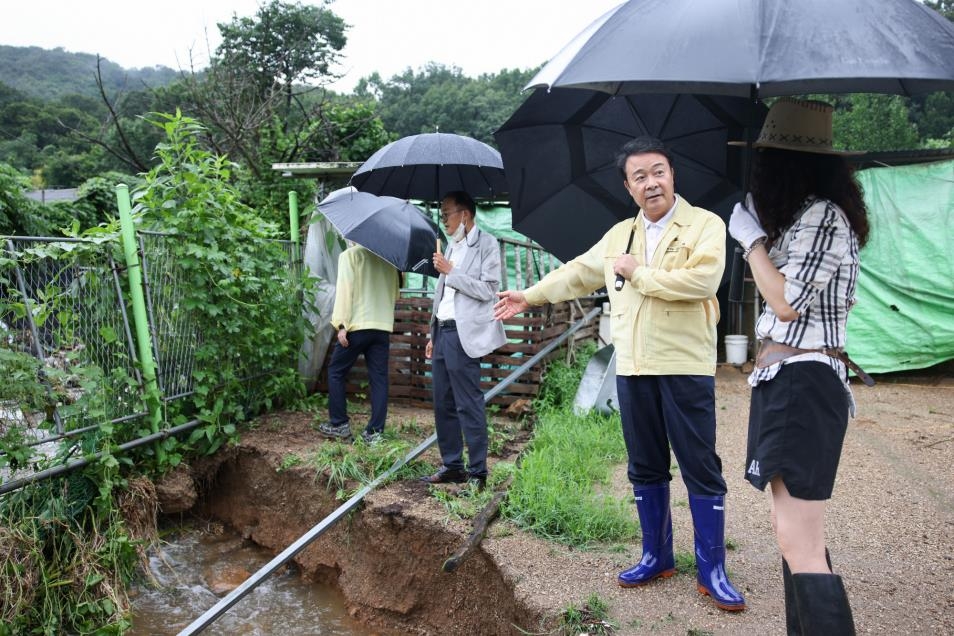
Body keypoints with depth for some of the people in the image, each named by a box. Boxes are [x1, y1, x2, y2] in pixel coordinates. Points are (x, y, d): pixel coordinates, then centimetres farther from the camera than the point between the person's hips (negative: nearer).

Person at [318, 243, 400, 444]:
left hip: (357, 325, -4)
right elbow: (395, 292, 19)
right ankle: (375, 431, 4)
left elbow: (345, 288, -10)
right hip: (384, 326, 4)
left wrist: (341, 324, -12)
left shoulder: (350, 254, -1)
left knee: (336, 372, 11)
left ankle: (339, 424, 13)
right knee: (379, 378, 4)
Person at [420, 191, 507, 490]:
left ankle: (478, 472, 5)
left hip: (463, 334, -8)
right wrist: (433, 335, 18)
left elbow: (488, 289, -13)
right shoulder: (452, 246, 19)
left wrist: (451, 271, -12)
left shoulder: (485, 244, -3)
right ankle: (451, 466, 21)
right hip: (443, 331, 8)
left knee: (469, 406, -5)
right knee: (443, 405, 11)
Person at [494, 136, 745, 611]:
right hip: (632, 369, 6)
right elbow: (578, 272, 25)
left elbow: (703, 280, -21)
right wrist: (531, 295, 25)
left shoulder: (705, 224, -4)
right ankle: (656, 557, 29)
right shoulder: (619, 235, 15)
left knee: (701, 469, 0)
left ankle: (711, 571, 13)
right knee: (645, 468, 14)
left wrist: (639, 274, -13)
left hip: (686, 367, -5)